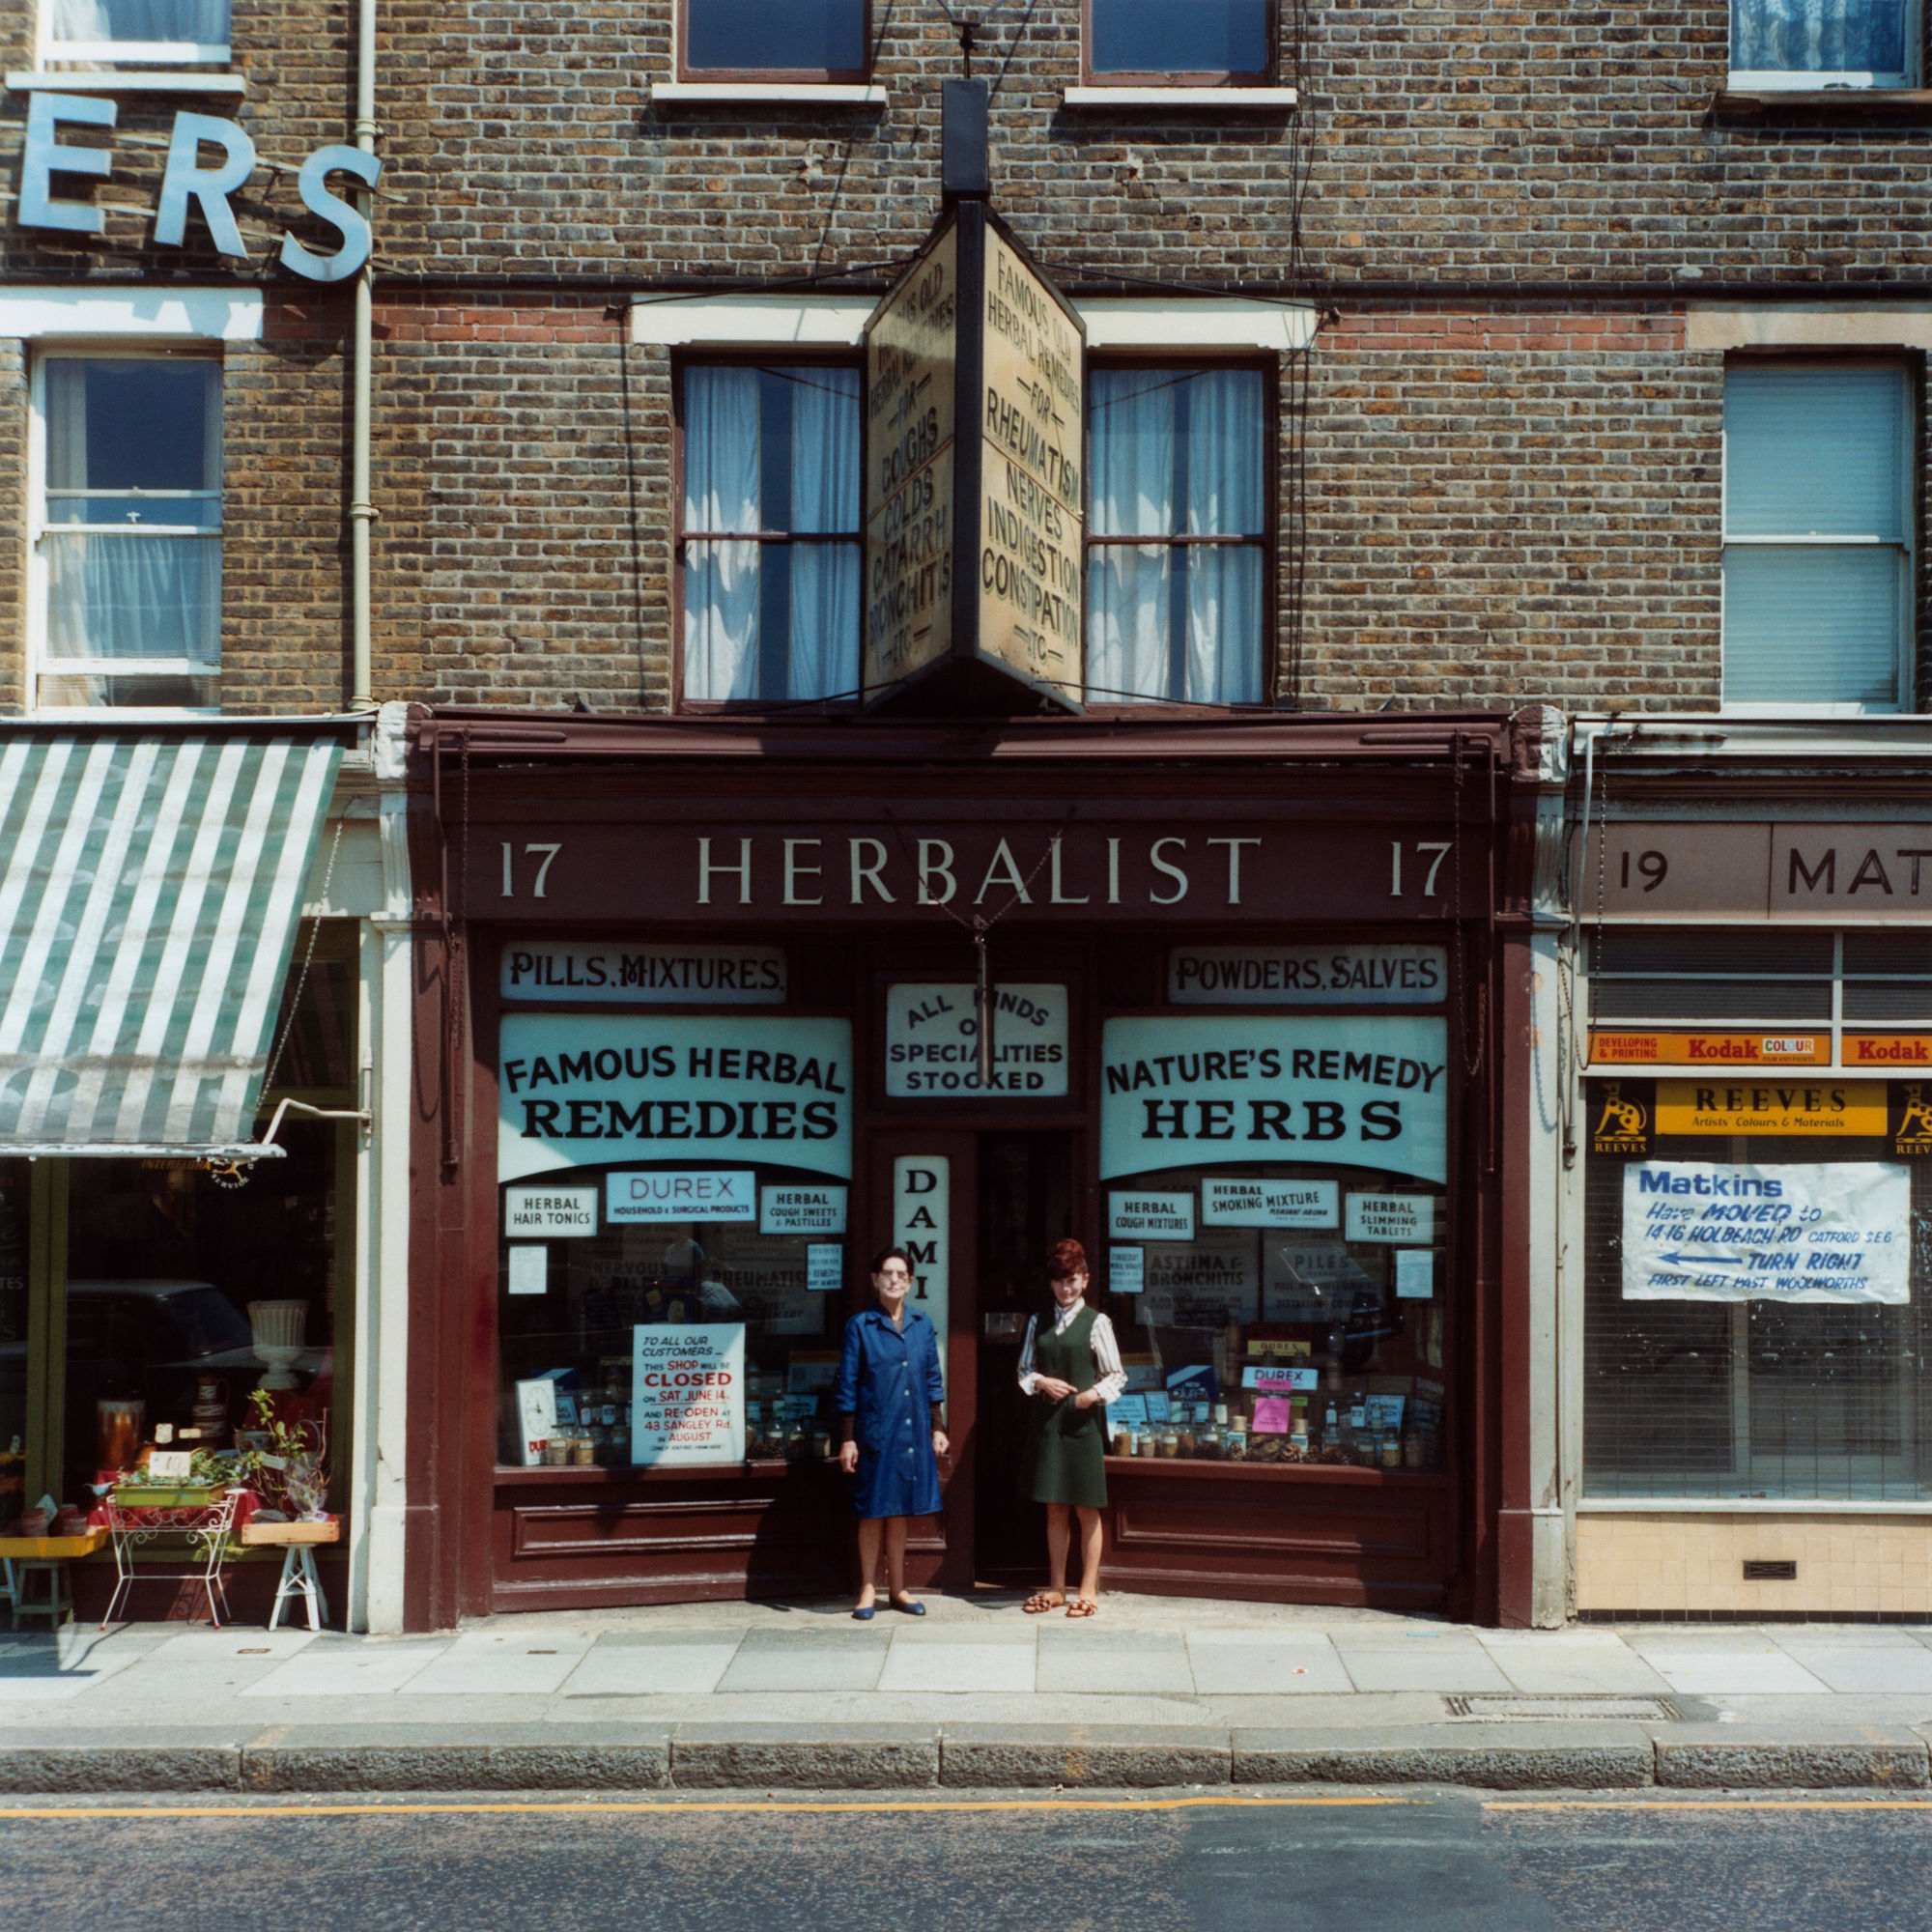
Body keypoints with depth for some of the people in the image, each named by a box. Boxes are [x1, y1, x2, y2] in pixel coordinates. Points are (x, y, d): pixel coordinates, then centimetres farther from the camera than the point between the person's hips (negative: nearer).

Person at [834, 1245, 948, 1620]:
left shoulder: (922, 1326, 7)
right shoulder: (860, 1327, -3)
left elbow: (932, 1381, 13)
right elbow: (847, 1386, -3)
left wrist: (937, 1428, 9)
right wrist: (847, 1439, -6)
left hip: (913, 1434, 3)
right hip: (875, 1432, -3)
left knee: (899, 1512, 11)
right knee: (872, 1512, 1)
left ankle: (897, 1589, 18)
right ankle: (868, 1591, 10)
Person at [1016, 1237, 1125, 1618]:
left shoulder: (1096, 1323, -2)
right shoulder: (1038, 1323, 11)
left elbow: (1117, 1375, -1)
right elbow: (1025, 1369, 15)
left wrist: (1094, 1394, -19)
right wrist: (1041, 1382, -6)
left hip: (1083, 1423, -4)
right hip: (1046, 1422, 4)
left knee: (1086, 1509, 0)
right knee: (1055, 1507, 10)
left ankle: (1088, 1588, 8)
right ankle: (1057, 1587, 17)